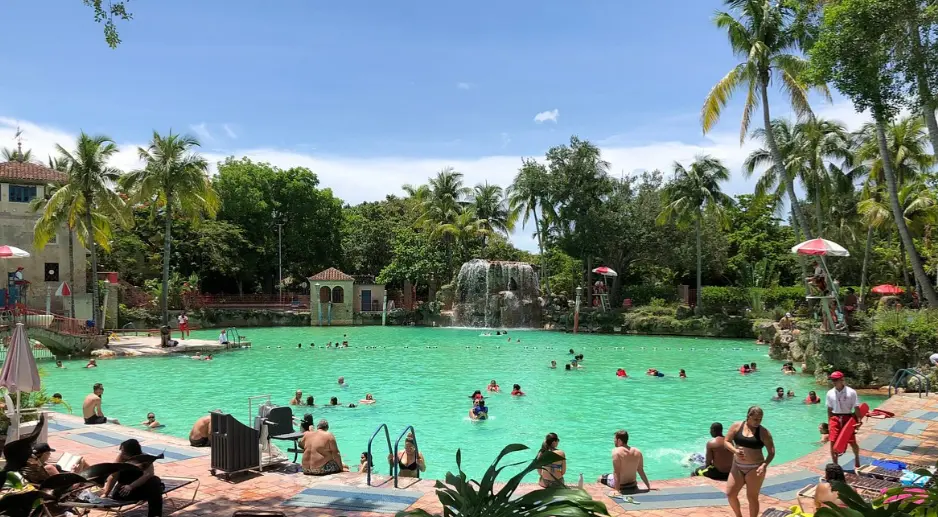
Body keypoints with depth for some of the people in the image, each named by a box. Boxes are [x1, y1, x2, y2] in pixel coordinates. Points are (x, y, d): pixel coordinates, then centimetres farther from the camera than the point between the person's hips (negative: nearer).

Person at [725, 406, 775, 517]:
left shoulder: (763, 432, -8)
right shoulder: (737, 426, -1)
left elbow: (771, 452, -7)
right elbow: (726, 441, 0)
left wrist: (764, 465, -22)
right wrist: (735, 451, -19)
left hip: (755, 468, -3)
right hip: (737, 466, 3)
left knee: (752, 497, 2)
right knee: (730, 494, 3)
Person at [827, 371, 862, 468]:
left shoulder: (851, 392, -7)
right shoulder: (830, 393, 3)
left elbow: (856, 407, -6)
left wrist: (859, 421, -12)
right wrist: (829, 422, 8)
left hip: (848, 418, -2)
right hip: (835, 419, 2)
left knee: (852, 442, 8)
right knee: (833, 443, -3)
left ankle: (857, 458, 39)